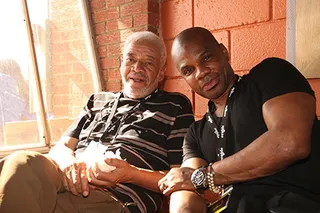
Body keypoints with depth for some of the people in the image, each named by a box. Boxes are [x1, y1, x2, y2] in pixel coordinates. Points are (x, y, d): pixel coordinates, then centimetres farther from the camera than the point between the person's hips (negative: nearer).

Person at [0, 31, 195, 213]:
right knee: (23, 162, -30)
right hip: (67, 182, 5)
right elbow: (59, 148, 20)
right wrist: (69, 162, -5)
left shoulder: (176, 106, 11)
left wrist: (131, 174, -13)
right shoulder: (98, 101, 25)